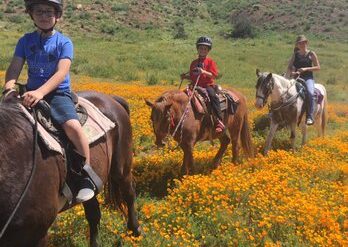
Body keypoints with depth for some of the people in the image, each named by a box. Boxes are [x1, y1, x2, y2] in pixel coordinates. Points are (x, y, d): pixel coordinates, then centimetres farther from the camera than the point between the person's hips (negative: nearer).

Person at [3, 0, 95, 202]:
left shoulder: (64, 42, 0)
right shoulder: (25, 41, 11)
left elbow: (61, 72, -13)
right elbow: (14, 68, 3)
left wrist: (40, 92, -28)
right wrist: (9, 85, -20)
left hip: (58, 93, -4)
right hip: (31, 93, 4)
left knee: (73, 125, -30)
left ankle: (87, 178, -17)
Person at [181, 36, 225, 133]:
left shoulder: (210, 62, 3)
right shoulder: (194, 63, 18)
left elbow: (214, 75, -8)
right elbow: (191, 77, 24)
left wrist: (204, 72, -23)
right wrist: (185, 76, 5)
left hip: (208, 85, -6)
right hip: (196, 86, 6)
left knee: (212, 95, -34)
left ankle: (219, 121, -34)